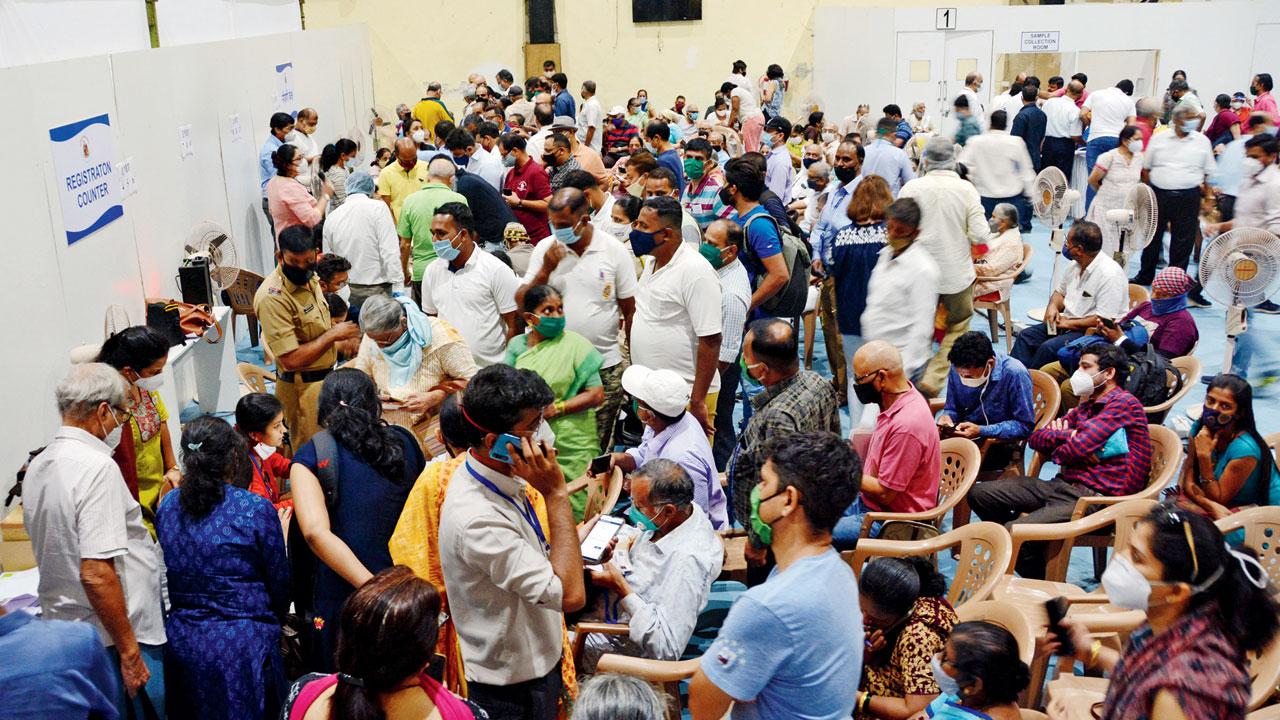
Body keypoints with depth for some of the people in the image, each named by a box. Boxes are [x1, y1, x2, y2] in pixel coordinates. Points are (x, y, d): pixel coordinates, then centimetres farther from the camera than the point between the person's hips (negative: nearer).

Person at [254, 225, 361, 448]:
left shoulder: (309, 279, 3)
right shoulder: (272, 298, -26)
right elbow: (291, 360, -28)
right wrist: (333, 335, -20)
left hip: (324, 377, 9)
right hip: (302, 386, -9)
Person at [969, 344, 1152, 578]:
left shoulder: (1123, 403, -7)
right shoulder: (1086, 405, 22)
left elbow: (1078, 447, -18)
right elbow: (1036, 438, 15)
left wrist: (1058, 453, 5)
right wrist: (1067, 435, -5)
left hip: (1096, 497, -9)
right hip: (1064, 485, 9)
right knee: (979, 494, 0)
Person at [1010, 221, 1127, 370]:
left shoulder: (1110, 275, -22)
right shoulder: (1075, 264, 5)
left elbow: (1104, 320, -24)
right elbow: (1060, 291, 22)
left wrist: (1069, 323, -15)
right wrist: (1053, 306, -2)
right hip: (1066, 322, 9)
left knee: (1048, 347, -28)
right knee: (1025, 336, -6)